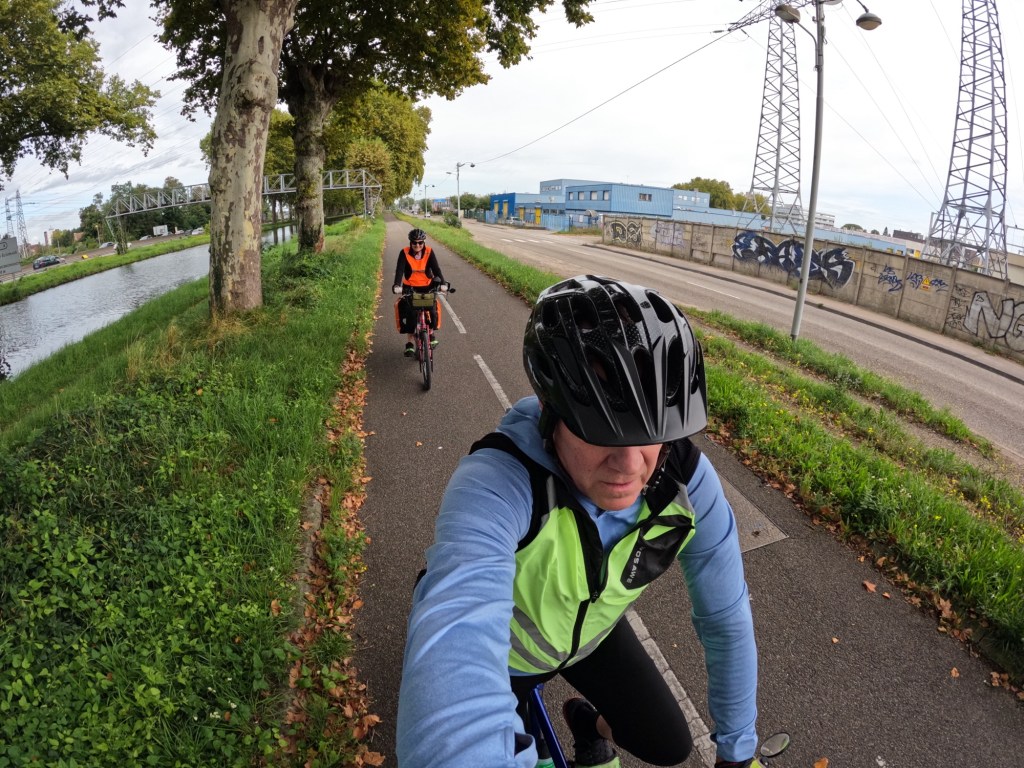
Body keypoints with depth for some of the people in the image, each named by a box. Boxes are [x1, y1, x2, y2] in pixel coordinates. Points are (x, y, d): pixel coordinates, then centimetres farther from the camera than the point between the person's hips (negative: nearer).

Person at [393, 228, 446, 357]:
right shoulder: (404, 253, -11)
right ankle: (409, 343, -4)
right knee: (409, 312, -16)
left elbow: (436, 269, -18)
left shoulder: (429, 252, -9)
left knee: (432, 309, -19)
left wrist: (442, 283, -36)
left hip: (427, 287, 0)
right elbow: (399, 270, -22)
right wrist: (397, 285, -40)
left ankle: (432, 332, 10)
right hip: (410, 287, 0)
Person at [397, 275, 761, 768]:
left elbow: (727, 617, -15)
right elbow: (454, 645, -60)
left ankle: (588, 725, 39)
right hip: (504, 645, -3)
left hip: (589, 632, 3)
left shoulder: (686, 479, -29)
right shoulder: (495, 486, -44)